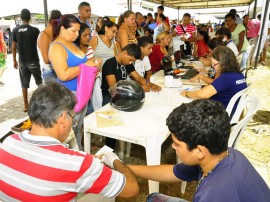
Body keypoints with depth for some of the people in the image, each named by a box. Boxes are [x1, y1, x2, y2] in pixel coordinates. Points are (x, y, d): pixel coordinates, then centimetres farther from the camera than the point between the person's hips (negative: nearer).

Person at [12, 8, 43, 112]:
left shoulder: (15, 30, 1)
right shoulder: (34, 30, -8)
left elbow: (14, 47, 4)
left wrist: (14, 61, 12)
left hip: (22, 62, 2)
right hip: (33, 61, -2)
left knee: (24, 84, 8)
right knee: (39, 82, 15)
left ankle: (26, 106, 11)